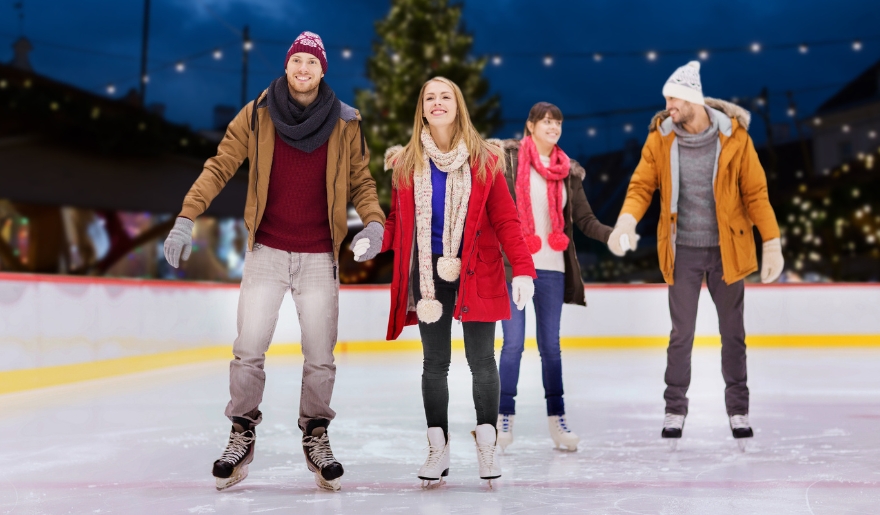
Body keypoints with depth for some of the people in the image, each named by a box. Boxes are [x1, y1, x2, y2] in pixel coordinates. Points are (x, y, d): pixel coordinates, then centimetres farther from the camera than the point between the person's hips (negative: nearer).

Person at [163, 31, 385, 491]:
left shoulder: (344, 124, 0)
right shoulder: (257, 115, -2)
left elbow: (360, 181, 7)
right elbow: (219, 167, 0)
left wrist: (373, 222, -11)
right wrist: (186, 218, -8)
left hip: (319, 256, 1)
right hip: (267, 251, 0)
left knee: (320, 356, 4)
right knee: (249, 347, -2)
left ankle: (316, 435, 24)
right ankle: (242, 434, 17)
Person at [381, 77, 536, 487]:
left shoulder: (484, 160, 0)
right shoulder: (406, 163, 5)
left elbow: (504, 219, -3)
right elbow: (397, 219, 9)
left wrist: (522, 268, -13)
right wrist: (375, 241, -11)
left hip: (476, 272, -2)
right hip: (428, 273, 2)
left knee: (480, 360, 3)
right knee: (435, 363, 9)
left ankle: (487, 444, 19)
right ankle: (438, 449, 19)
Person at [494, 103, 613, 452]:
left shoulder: (568, 172, 10)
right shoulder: (509, 159, 0)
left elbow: (585, 219, 8)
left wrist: (613, 234, -7)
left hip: (552, 269, 3)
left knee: (551, 345, 9)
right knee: (513, 343, -2)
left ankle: (557, 419, 17)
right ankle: (505, 417, 9)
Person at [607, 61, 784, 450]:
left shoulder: (733, 136, -9)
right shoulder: (660, 138, -5)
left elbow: (755, 192, -5)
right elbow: (642, 186, -4)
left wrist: (772, 244, -8)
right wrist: (626, 221, -24)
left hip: (726, 249, 0)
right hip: (683, 250, 1)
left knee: (732, 332, 10)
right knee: (681, 333, 6)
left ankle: (738, 409, 24)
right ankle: (675, 408, 20)